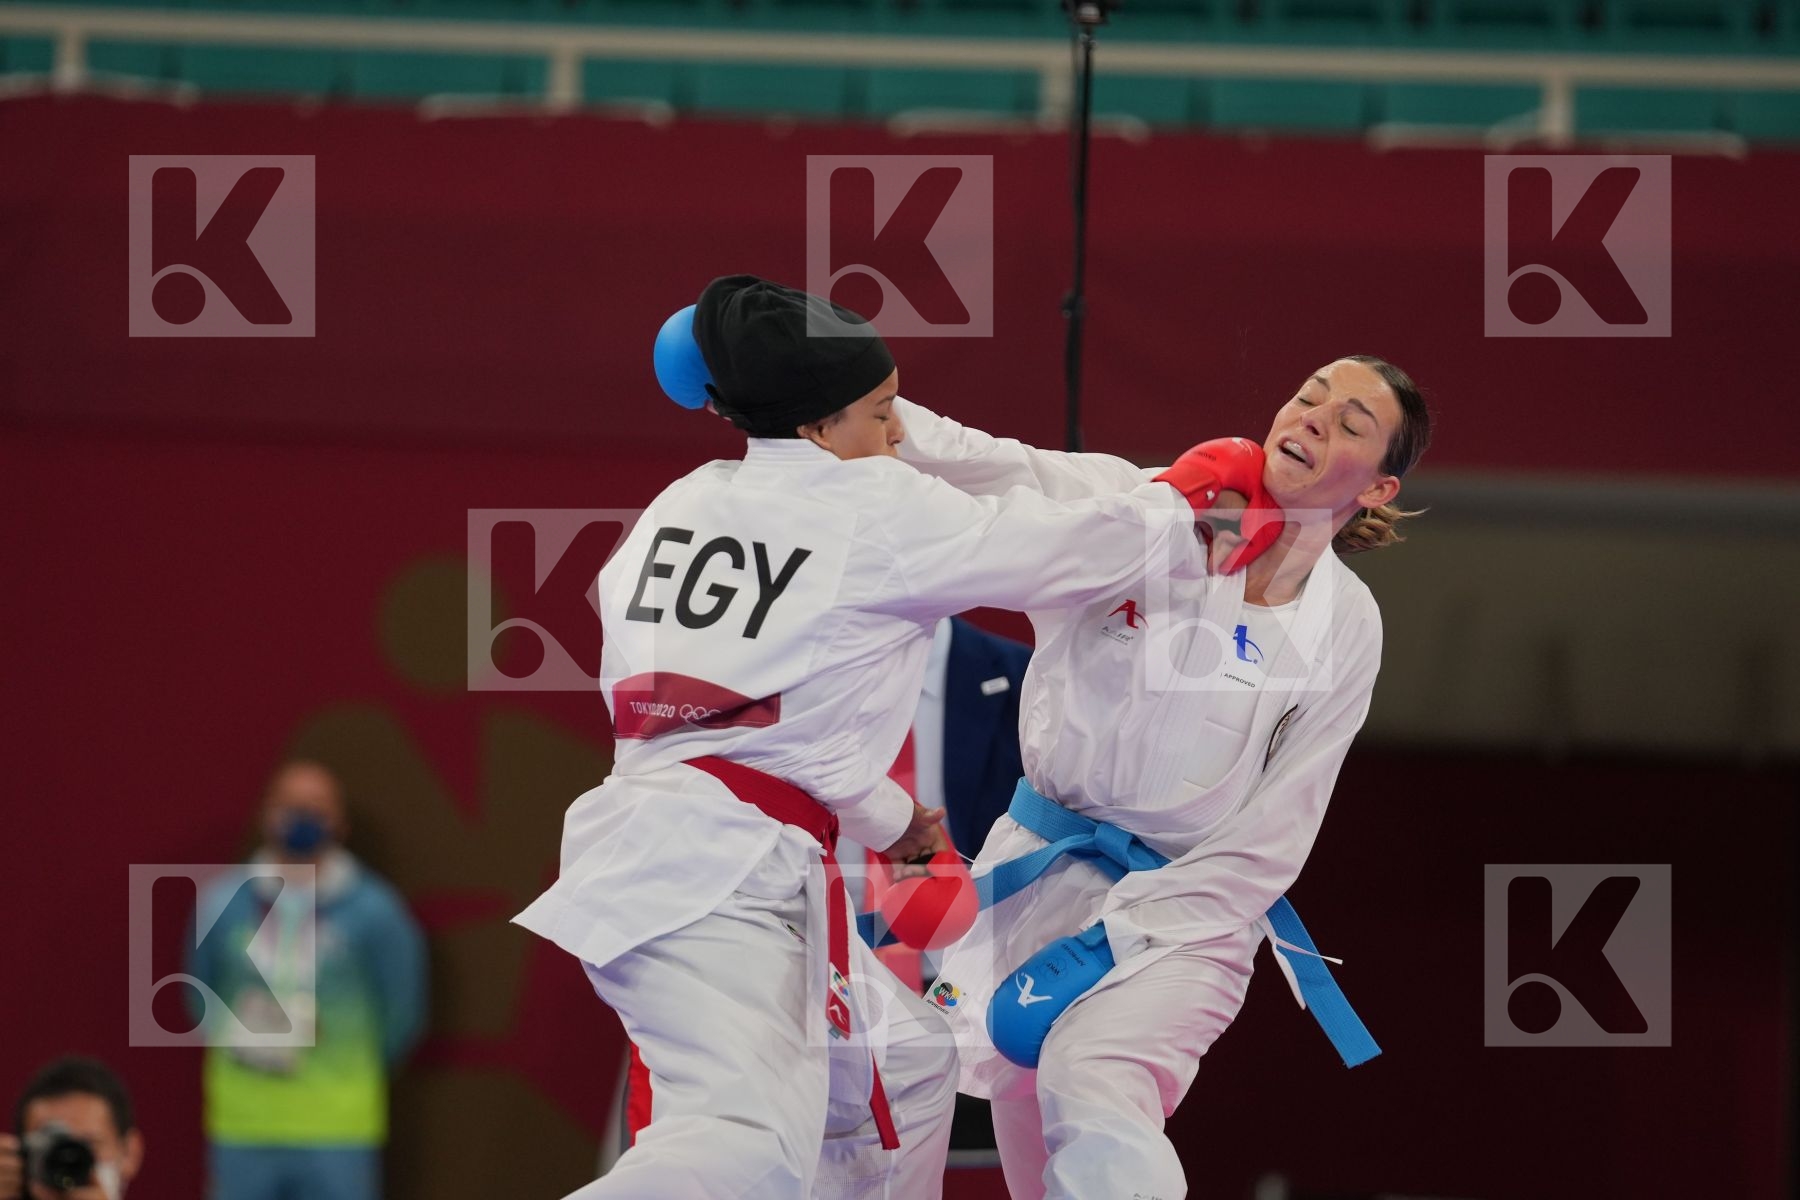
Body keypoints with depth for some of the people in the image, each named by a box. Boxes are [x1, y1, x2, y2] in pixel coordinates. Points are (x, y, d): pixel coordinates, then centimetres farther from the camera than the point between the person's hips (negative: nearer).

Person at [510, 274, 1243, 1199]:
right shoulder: (879, 510, -2)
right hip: (721, 875, -9)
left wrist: (882, 818, 34)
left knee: (902, 1066, 24)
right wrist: (1177, 510, 29)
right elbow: (1067, 551, 9)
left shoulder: (681, 506, 19)